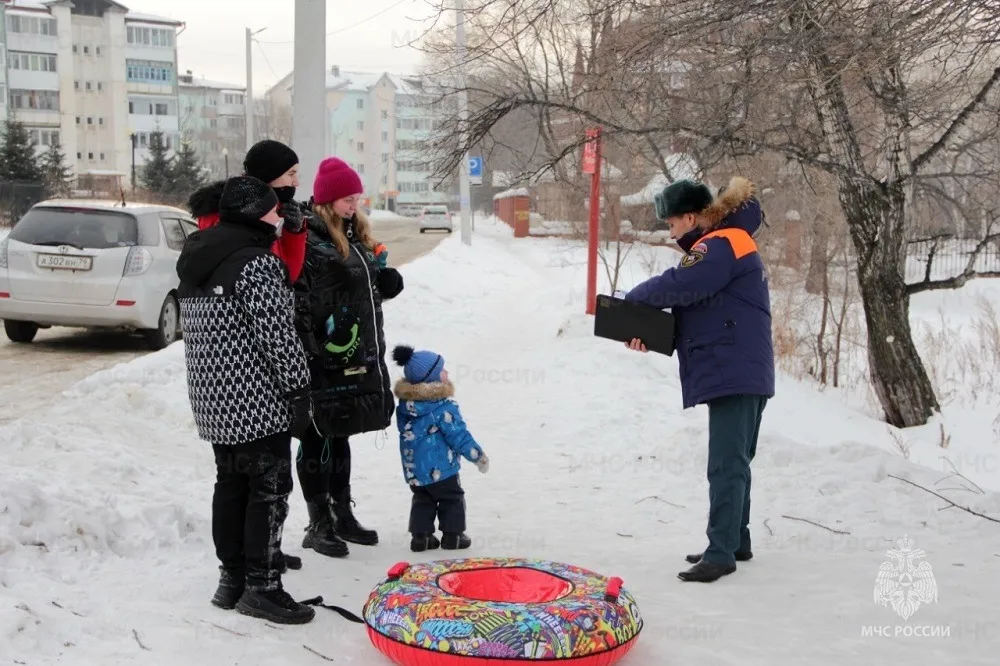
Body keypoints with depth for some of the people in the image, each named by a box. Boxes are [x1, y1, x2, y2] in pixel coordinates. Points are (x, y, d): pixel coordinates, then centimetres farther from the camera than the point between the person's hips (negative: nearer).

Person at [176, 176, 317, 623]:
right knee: (269, 490, -1)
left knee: (231, 486, 15)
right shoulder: (257, 264, -16)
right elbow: (278, 336, -19)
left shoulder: (196, 262, 13)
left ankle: (232, 579, 23)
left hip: (214, 400, 9)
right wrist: (299, 389, -12)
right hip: (258, 401, -9)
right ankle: (261, 587, 4)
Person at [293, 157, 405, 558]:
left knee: (339, 436, 17)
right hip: (325, 359, -8)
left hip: (358, 358, 9)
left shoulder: (354, 236, 15)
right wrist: (311, 353, -23)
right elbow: (298, 303, -19)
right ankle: (319, 525, 12)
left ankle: (342, 515, 28)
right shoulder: (307, 241, -13)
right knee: (319, 439, 2)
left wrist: (386, 280, 3)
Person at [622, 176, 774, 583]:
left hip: (734, 376, -11)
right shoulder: (725, 245, 20)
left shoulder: (720, 245, -13)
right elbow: (694, 305, 14)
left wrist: (632, 299, -8)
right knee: (733, 463, 18)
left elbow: (678, 287, -26)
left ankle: (721, 552, -10)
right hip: (742, 375, 11)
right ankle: (735, 542, 28)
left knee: (726, 466, -11)